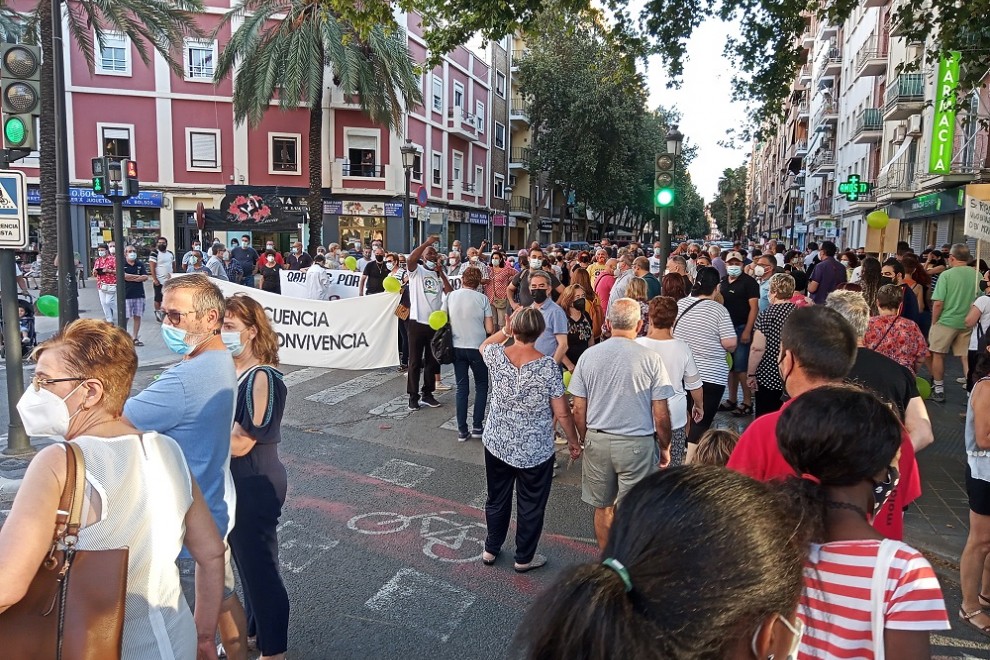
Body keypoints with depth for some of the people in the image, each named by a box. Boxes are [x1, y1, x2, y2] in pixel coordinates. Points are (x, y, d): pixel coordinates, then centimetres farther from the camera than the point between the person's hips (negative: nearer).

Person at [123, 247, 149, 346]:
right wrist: (138, 276, -6)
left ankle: (136, 338, 12)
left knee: (137, 317, 5)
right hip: (126, 295, -3)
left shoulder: (140, 264, 10)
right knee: (125, 317, -2)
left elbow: (145, 277, -1)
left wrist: (131, 277, -7)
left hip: (139, 294, 3)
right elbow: (124, 276, -14)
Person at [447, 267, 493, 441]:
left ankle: (462, 430, 10)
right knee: (481, 386, 14)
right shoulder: (482, 298, -8)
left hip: (457, 347, 3)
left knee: (461, 388, 10)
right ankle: (477, 427, 10)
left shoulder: (451, 296, -1)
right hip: (477, 347, -2)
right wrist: (494, 328, 13)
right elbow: (489, 329, -9)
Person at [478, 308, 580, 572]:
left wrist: (505, 330, 10)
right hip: (536, 450, -3)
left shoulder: (496, 355, -11)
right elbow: (562, 413, -13)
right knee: (531, 505, 16)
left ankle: (491, 549, 39)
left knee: (497, 499, 22)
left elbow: (484, 346, 16)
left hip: (497, 444, 3)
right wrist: (574, 441, 1)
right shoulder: (548, 366, -20)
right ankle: (524, 558, 31)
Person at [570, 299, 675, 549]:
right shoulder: (650, 359, -11)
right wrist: (665, 447, 8)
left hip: (597, 441, 3)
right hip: (637, 444, -3)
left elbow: (579, 410, 1)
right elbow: (661, 415, -8)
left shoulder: (589, 355, -4)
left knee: (603, 508, 18)